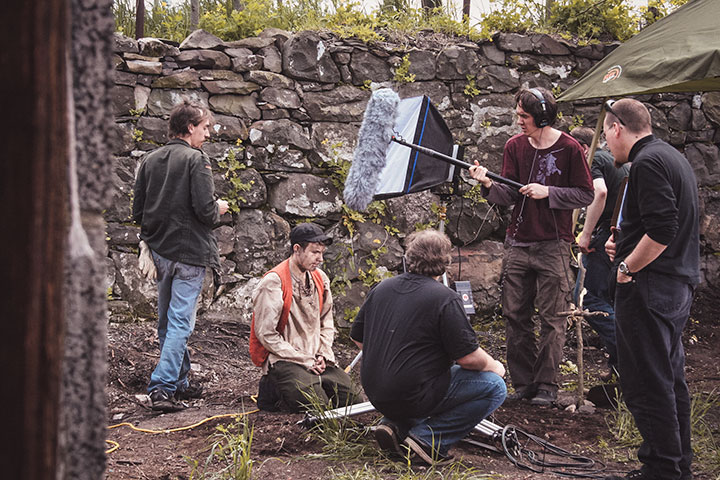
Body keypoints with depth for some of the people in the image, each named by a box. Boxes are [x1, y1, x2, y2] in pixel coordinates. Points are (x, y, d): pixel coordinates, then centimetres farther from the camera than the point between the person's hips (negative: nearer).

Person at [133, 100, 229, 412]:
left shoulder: (150, 160, 8)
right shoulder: (196, 160, -11)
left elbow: (137, 211, 9)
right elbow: (205, 209, -18)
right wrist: (219, 209, 3)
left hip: (159, 251, 7)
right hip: (189, 252, -7)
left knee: (167, 321, 16)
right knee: (180, 322, -5)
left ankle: (178, 383, 25)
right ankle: (162, 387, -12)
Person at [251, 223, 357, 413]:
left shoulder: (320, 278, 9)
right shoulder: (273, 282, -14)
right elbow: (266, 334, -15)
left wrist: (323, 355, 0)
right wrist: (305, 361, -15)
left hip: (315, 359, 7)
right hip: (283, 359, -7)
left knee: (346, 395, -11)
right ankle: (272, 389, -1)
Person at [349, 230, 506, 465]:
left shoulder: (382, 288, 6)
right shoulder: (446, 299, -14)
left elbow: (357, 337, 15)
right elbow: (468, 357, -14)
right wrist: (493, 366, 7)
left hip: (375, 393, 7)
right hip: (414, 397, -7)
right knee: (494, 387, 2)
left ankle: (396, 425, 10)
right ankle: (429, 438, -8)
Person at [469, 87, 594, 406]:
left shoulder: (569, 148, -5)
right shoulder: (515, 146, 7)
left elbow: (586, 195, -3)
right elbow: (510, 196, 4)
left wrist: (547, 192, -13)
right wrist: (489, 184, -16)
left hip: (553, 245, -4)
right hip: (517, 244, 4)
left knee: (551, 317, -1)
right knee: (515, 315, 6)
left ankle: (547, 386, 7)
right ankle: (524, 382, 15)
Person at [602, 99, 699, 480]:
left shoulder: (647, 163, -15)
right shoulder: (674, 158, 17)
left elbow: (662, 230, -25)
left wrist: (627, 267, -14)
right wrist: (624, 243, 15)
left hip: (649, 287, -10)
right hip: (680, 284, 11)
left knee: (645, 383, -6)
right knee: (670, 378, 16)